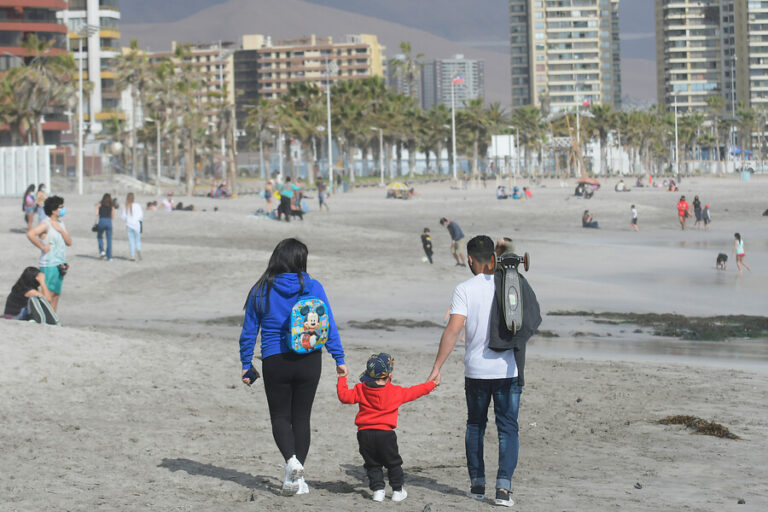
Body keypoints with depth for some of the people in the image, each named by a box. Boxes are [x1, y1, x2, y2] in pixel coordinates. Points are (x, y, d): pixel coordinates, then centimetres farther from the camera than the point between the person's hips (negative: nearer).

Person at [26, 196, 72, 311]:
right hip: (49, 266, -9)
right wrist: (42, 247, -21)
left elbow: (69, 242, 10)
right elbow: (30, 234, -29)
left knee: (56, 294, 12)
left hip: (60, 266, 9)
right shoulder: (46, 224, -13)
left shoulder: (60, 223, 13)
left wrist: (61, 230, -5)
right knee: (48, 295, -9)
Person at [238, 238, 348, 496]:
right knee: (301, 417, 11)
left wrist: (246, 364, 10)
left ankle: (291, 460, -16)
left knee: (280, 417, 10)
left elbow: (249, 331, 1)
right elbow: (329, 326, -2)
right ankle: (298, 476, 10)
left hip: (275, 362, -1)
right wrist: (339, 359, 4)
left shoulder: (261, 290, -3)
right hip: (309, 361, 1)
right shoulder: (313, 288, -3)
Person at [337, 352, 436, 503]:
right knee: (393, 463, 14)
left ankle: (377, 489, 3)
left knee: (372, 465, 13)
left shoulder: (360, 389, 1)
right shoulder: (396, 392, -1)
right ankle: (397, 491, 18)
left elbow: (344, 396, 3)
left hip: (364, 434, 2)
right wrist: (431, 384, 26)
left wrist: (342, 380, 19)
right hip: (385, 434, -2)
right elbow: (414, 392, 11)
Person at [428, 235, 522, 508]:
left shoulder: (464, 289, -7)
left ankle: (477, 484, 19)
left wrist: (437, 367, -13)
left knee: (475, 426, 17)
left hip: (476, 371, 0)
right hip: (508, 370, 0)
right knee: (508, 428, 4)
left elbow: (453, 330, -15)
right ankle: (503, 486, -9)